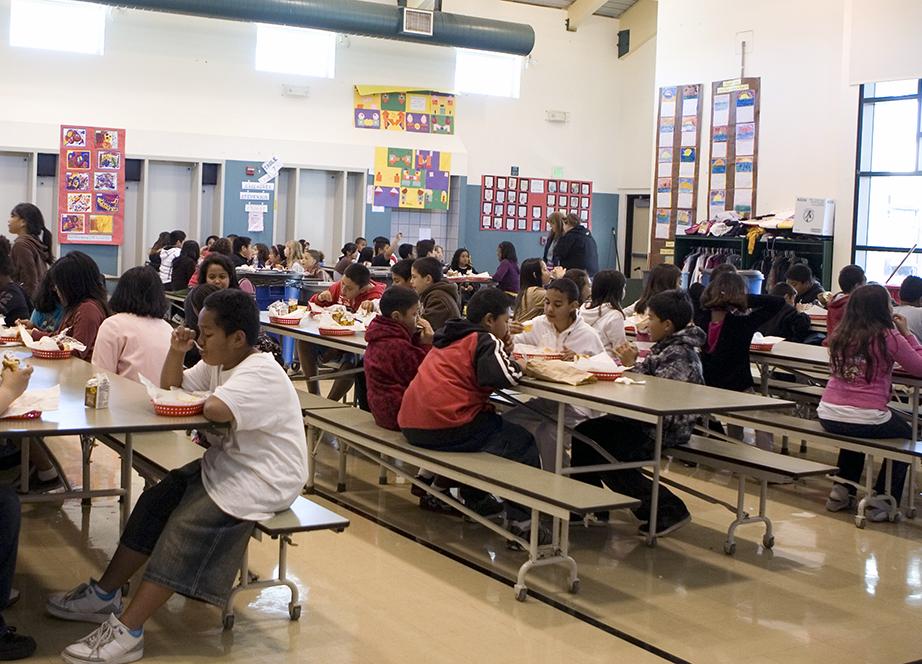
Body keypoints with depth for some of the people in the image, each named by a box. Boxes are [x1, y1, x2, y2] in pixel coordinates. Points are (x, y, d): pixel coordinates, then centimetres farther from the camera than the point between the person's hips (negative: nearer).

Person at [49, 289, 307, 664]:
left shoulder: (260, 374, -21)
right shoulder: (217, 364, 11)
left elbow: (215, 409, -38)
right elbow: (170, 386, 18)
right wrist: (176, 352, -2)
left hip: (263, 479, -10)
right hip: (228, 463, 10)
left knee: (187, 525, -22)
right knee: (156, 500, 1)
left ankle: (127, 632, -22)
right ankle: (105, 595, 11)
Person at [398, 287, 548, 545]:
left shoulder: (452, 339, 21)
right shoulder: (485, 340, -5)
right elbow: (507, 376, -20)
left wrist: (502, 351, 8)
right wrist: (508, 356, 2)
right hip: (447, 427, -9)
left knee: (494, 424, 33)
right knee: (523, 442, 4)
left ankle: (473, 499, 39)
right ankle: (521, 521, -3)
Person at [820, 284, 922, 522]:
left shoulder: (839, 336, 7)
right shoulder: (889, 338, -9)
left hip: (828, 416, 5)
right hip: (867, 419, -5)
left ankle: (842, 489, 37)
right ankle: (881, 498, 20)